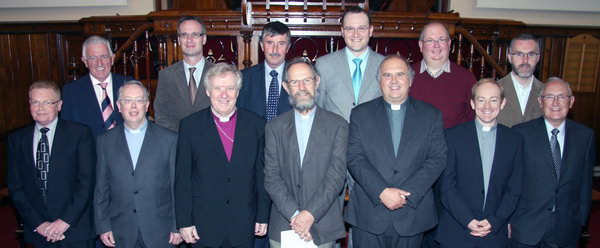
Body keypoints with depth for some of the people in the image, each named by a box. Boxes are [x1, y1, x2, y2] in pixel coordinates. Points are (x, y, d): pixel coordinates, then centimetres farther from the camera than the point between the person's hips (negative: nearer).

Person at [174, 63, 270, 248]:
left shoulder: (256, 125, 0)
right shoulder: (190, 125, -3)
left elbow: (262, 175, 3)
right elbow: (182, 179, -2)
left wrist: (263, 217, 3)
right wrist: (184, 222, -4)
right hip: (203, 227, -1)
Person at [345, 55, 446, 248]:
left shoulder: (431, 115, 6)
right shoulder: (361, 114, 4)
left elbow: (438, 159, -2)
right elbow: (354, 158, -4)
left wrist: (407, 194, -13)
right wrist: (382, 192, -15)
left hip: (412, 214, 1)